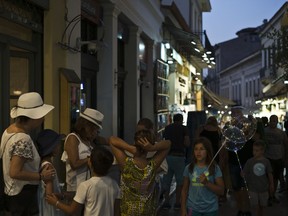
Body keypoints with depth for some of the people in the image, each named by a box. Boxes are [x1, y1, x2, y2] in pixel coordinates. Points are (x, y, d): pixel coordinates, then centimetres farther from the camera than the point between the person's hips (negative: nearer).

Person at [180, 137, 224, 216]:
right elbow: (184, 190, 6)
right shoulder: (189, 168, -1)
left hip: (211, 209, -1)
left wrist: (207, 183, -19)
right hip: (193, 208, 1)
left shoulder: (215, 168, -6)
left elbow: (221, 191, -6)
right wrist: (183, 208, 2)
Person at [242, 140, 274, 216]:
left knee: (262, 205, 16)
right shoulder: (250, 162, -10)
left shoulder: (266, 161, -6)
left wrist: (271, 184, 9)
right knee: (256, 206, -3)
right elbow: (244, 173, -7)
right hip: (253, 188, -2)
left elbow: (270, 174, 4)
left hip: (263, 188, 2)